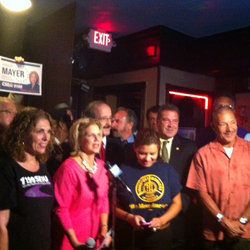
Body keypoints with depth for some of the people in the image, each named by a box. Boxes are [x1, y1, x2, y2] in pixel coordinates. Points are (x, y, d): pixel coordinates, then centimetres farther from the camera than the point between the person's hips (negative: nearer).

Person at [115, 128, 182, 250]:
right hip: (129, 236, -1)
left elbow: (176, 203, 6)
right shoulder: (124, 171, -5)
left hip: (160, 236, 2)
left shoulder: (168, 170, 2)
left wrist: (162, 220, -9)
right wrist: (129, 217, -17)